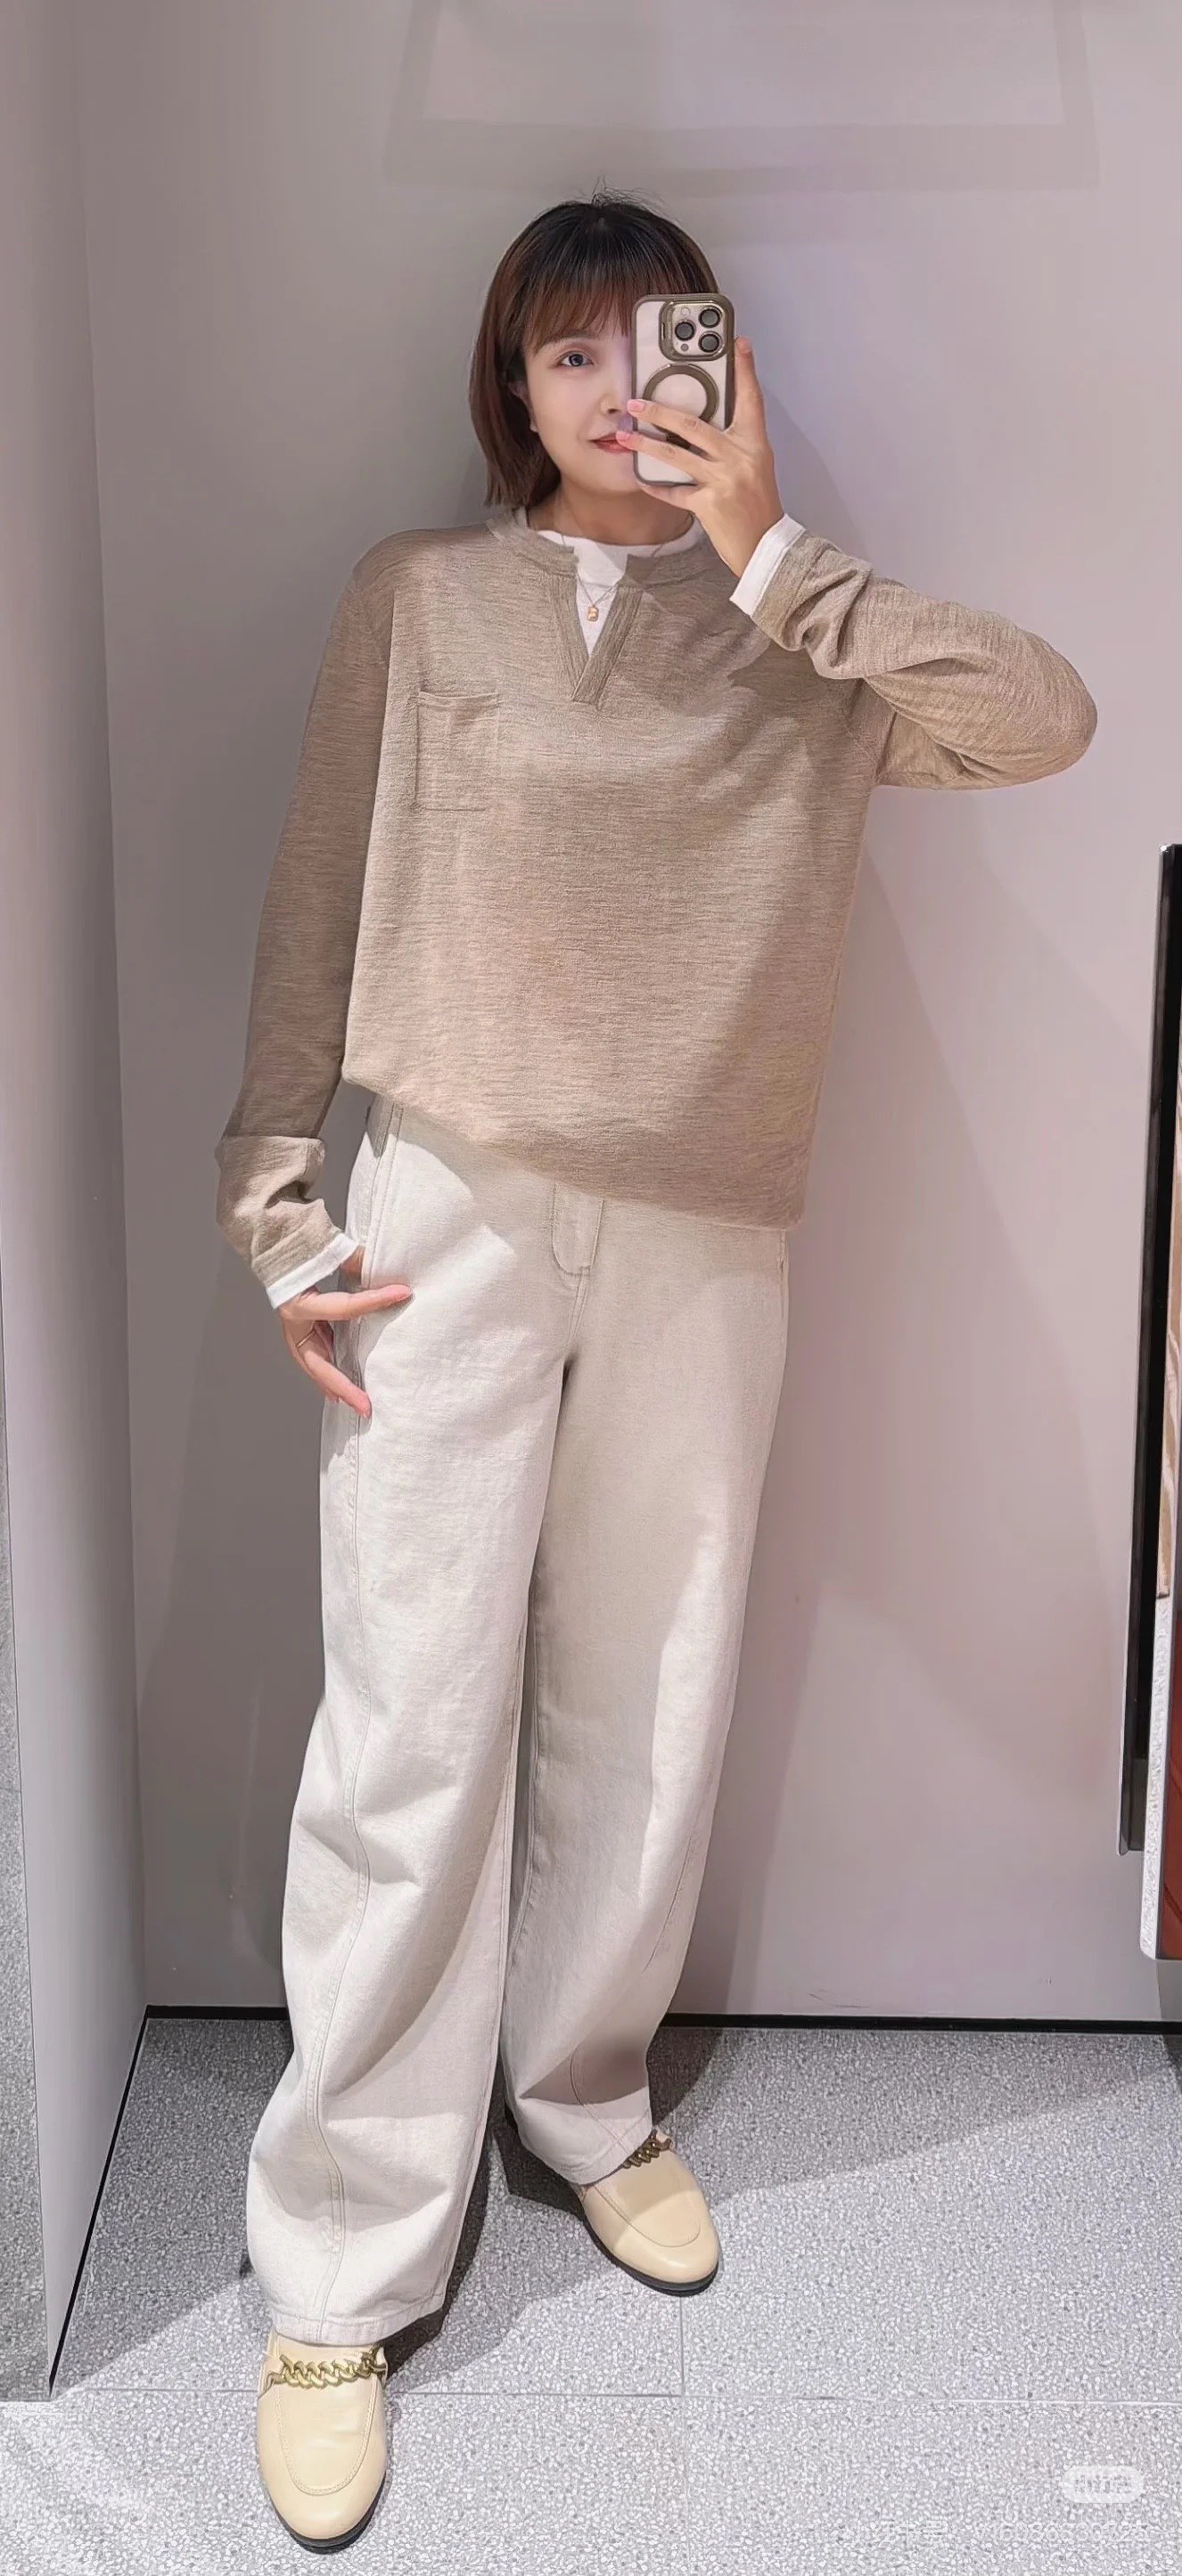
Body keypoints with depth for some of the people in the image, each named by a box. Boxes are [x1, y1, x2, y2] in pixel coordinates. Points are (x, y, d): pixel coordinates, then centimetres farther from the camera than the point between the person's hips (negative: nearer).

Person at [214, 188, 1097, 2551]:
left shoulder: (798, 637, 9)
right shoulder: (418, 595, 6)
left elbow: (1045, 719, -8)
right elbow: (314, 919, 4)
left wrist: (765, 542, -10)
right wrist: (281, 1205, -2)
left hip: (706, 1241, 2)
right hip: (449, 1214, -2)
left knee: (644, 1706, 11)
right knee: (415, 1730, -4)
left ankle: (585, 2103, 33)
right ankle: (340, 2279, 6)